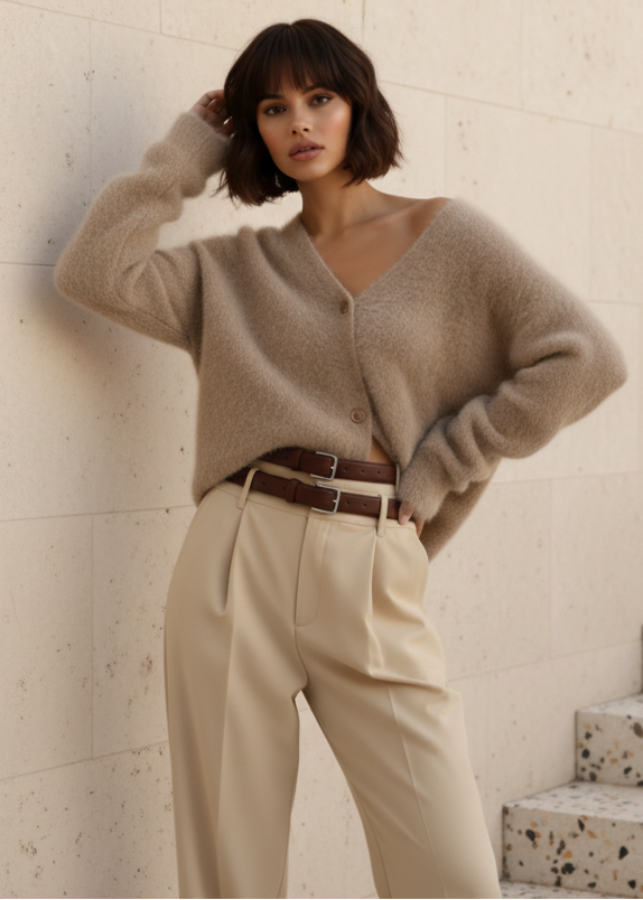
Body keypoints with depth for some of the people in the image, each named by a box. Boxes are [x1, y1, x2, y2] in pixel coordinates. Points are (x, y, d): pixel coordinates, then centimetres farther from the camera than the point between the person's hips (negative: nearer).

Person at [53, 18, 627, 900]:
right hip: (239, 564, 2)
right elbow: (94, 270, 1)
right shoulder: (234, 267, 14)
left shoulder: (447, 235, 6)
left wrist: (435, 469, 0)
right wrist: (190, 149, 10)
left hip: (374, 580, -2)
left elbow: (584, 357, 0)